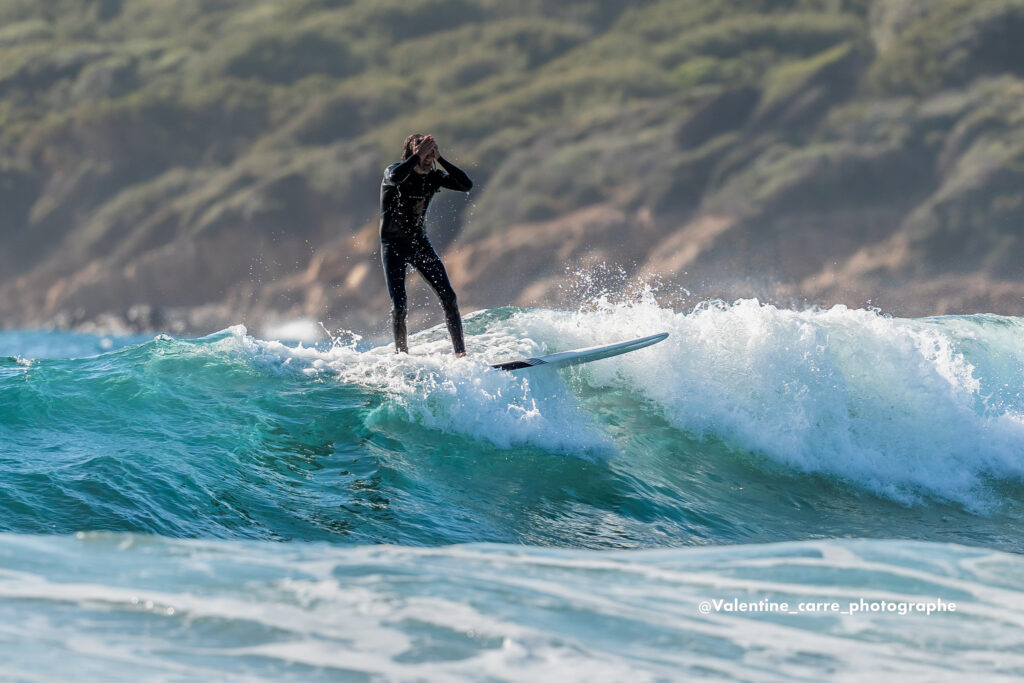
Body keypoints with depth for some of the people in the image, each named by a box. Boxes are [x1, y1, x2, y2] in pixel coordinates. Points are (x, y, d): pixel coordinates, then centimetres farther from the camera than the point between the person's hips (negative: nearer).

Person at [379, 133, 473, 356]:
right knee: (399, 306, -11)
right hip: (394, 246, -4)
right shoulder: (394, 171, -16)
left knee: (448, 298, -5)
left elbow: (466, 184, -15)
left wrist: (440, 158, -19)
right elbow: (395, 178, -43)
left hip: (419, 242, 4)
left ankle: (461, 354, 1)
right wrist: (418, 155, -33)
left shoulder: (433, 176, -3)